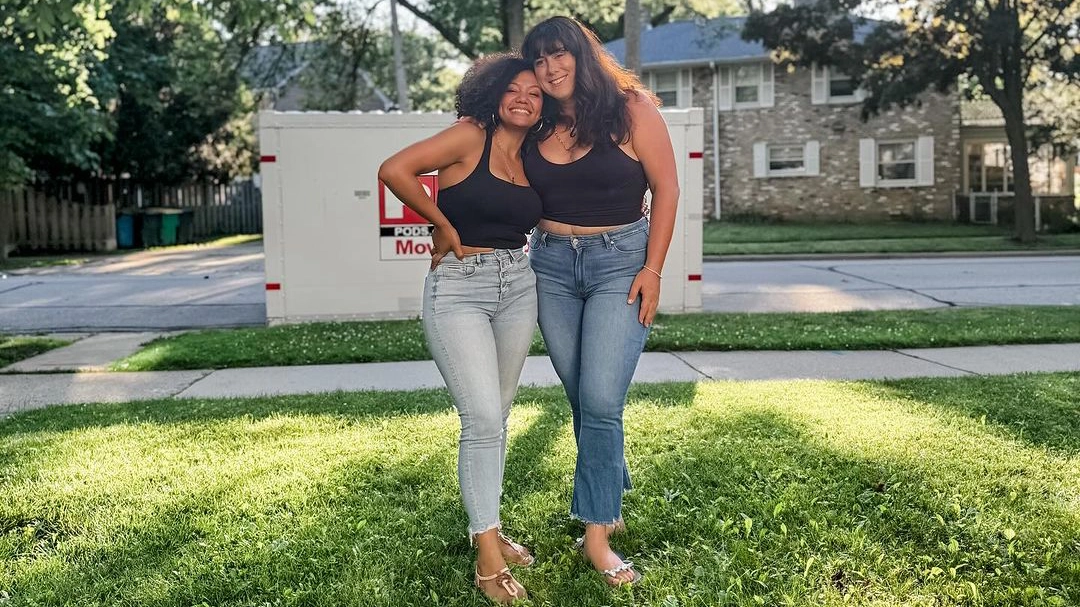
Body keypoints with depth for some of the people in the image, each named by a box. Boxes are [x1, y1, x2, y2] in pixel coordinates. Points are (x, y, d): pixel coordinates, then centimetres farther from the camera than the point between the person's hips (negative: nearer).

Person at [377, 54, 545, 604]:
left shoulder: (530, 162, 12)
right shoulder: (471, 136, -7)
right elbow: (394, 170, -16)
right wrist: (445, 227, -9)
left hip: (518, 287, 6)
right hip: (457, 289, -6)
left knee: (495, 417, 12)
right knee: (482, 419, -9)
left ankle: (486, 526, 28)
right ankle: (489, 559, 1)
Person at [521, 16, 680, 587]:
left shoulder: (630, 108, -6)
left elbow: (666, 188, -5)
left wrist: (653, 269, -10)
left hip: (621, 261, -4)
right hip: (552, 266, 4)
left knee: (601, 400, -10)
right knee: (582, 399, 10)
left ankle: (596, 532, 2)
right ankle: (609, 500, 28)